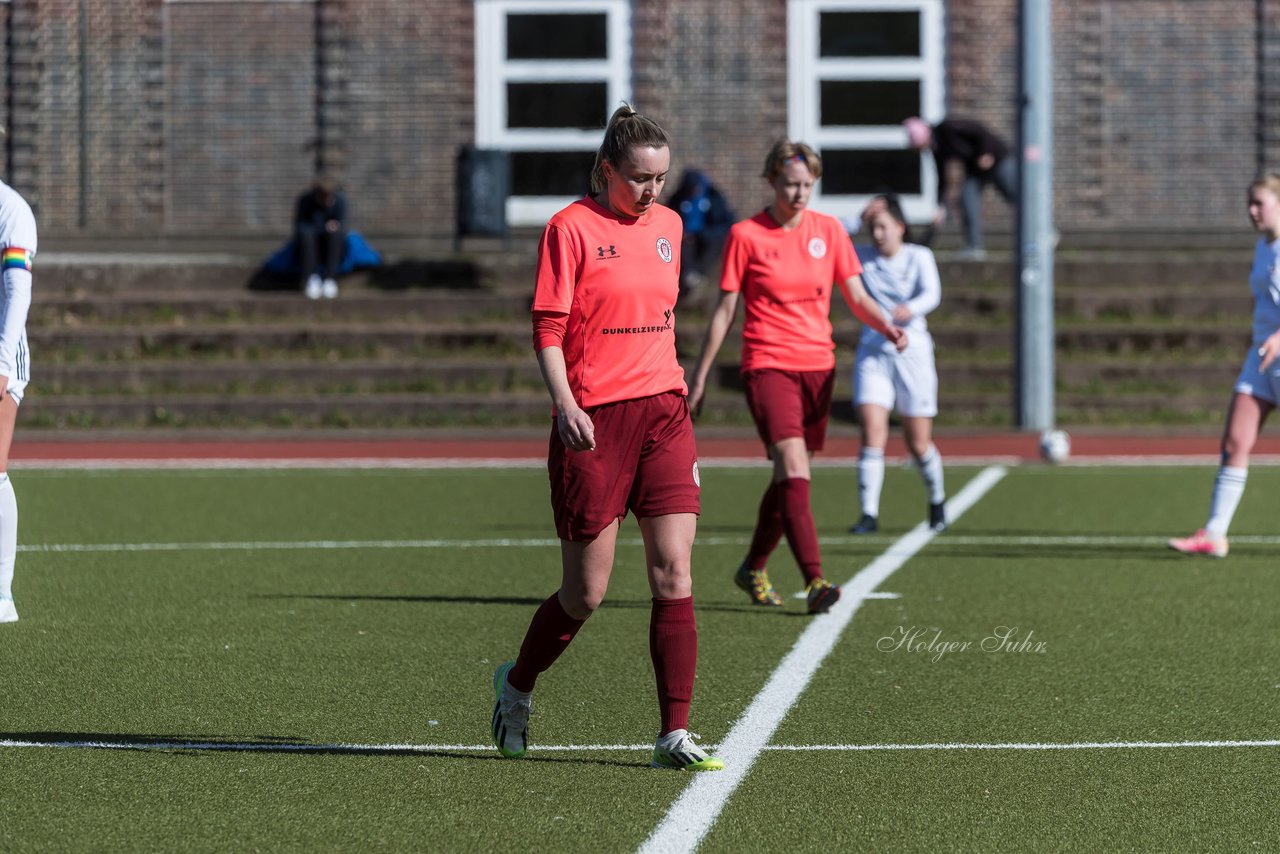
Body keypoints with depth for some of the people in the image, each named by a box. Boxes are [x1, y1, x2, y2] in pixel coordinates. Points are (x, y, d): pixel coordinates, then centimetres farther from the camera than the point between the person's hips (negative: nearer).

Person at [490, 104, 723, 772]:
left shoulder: (668, 226, 12)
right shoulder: (571, 228, -6)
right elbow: (547, 329, -9)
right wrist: (564, 404, -22)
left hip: (663, 410, 5)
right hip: (594, 422, -5)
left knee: (674, 572, -6)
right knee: (586, 591, 1)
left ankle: (674, 734, -5)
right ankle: (517, 683, 29)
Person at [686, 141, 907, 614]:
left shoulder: (829, 230, 6)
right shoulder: (746, 235, -3)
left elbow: (857, 298, 9)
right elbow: (724, 312, 1)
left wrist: (887, 328, -11)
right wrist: (699, 376, 3)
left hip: (817, 364, 4)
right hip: (767, 365, -4)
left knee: (789, 475, 11)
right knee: (794, 468, -19)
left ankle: (754, 567, 30)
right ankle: (814, 579, -26)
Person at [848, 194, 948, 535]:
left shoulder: (919, 257, -2)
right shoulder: (862, 258, 4)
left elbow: (932, 294, -18)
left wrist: (910, 308, -39)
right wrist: (860, 219, -11)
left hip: (911, 353, -1)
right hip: (872, 354, 1)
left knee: (919, 443, 5)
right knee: (872, 433, -16)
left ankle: (937, 502, 32)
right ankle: (869, 514, -16)